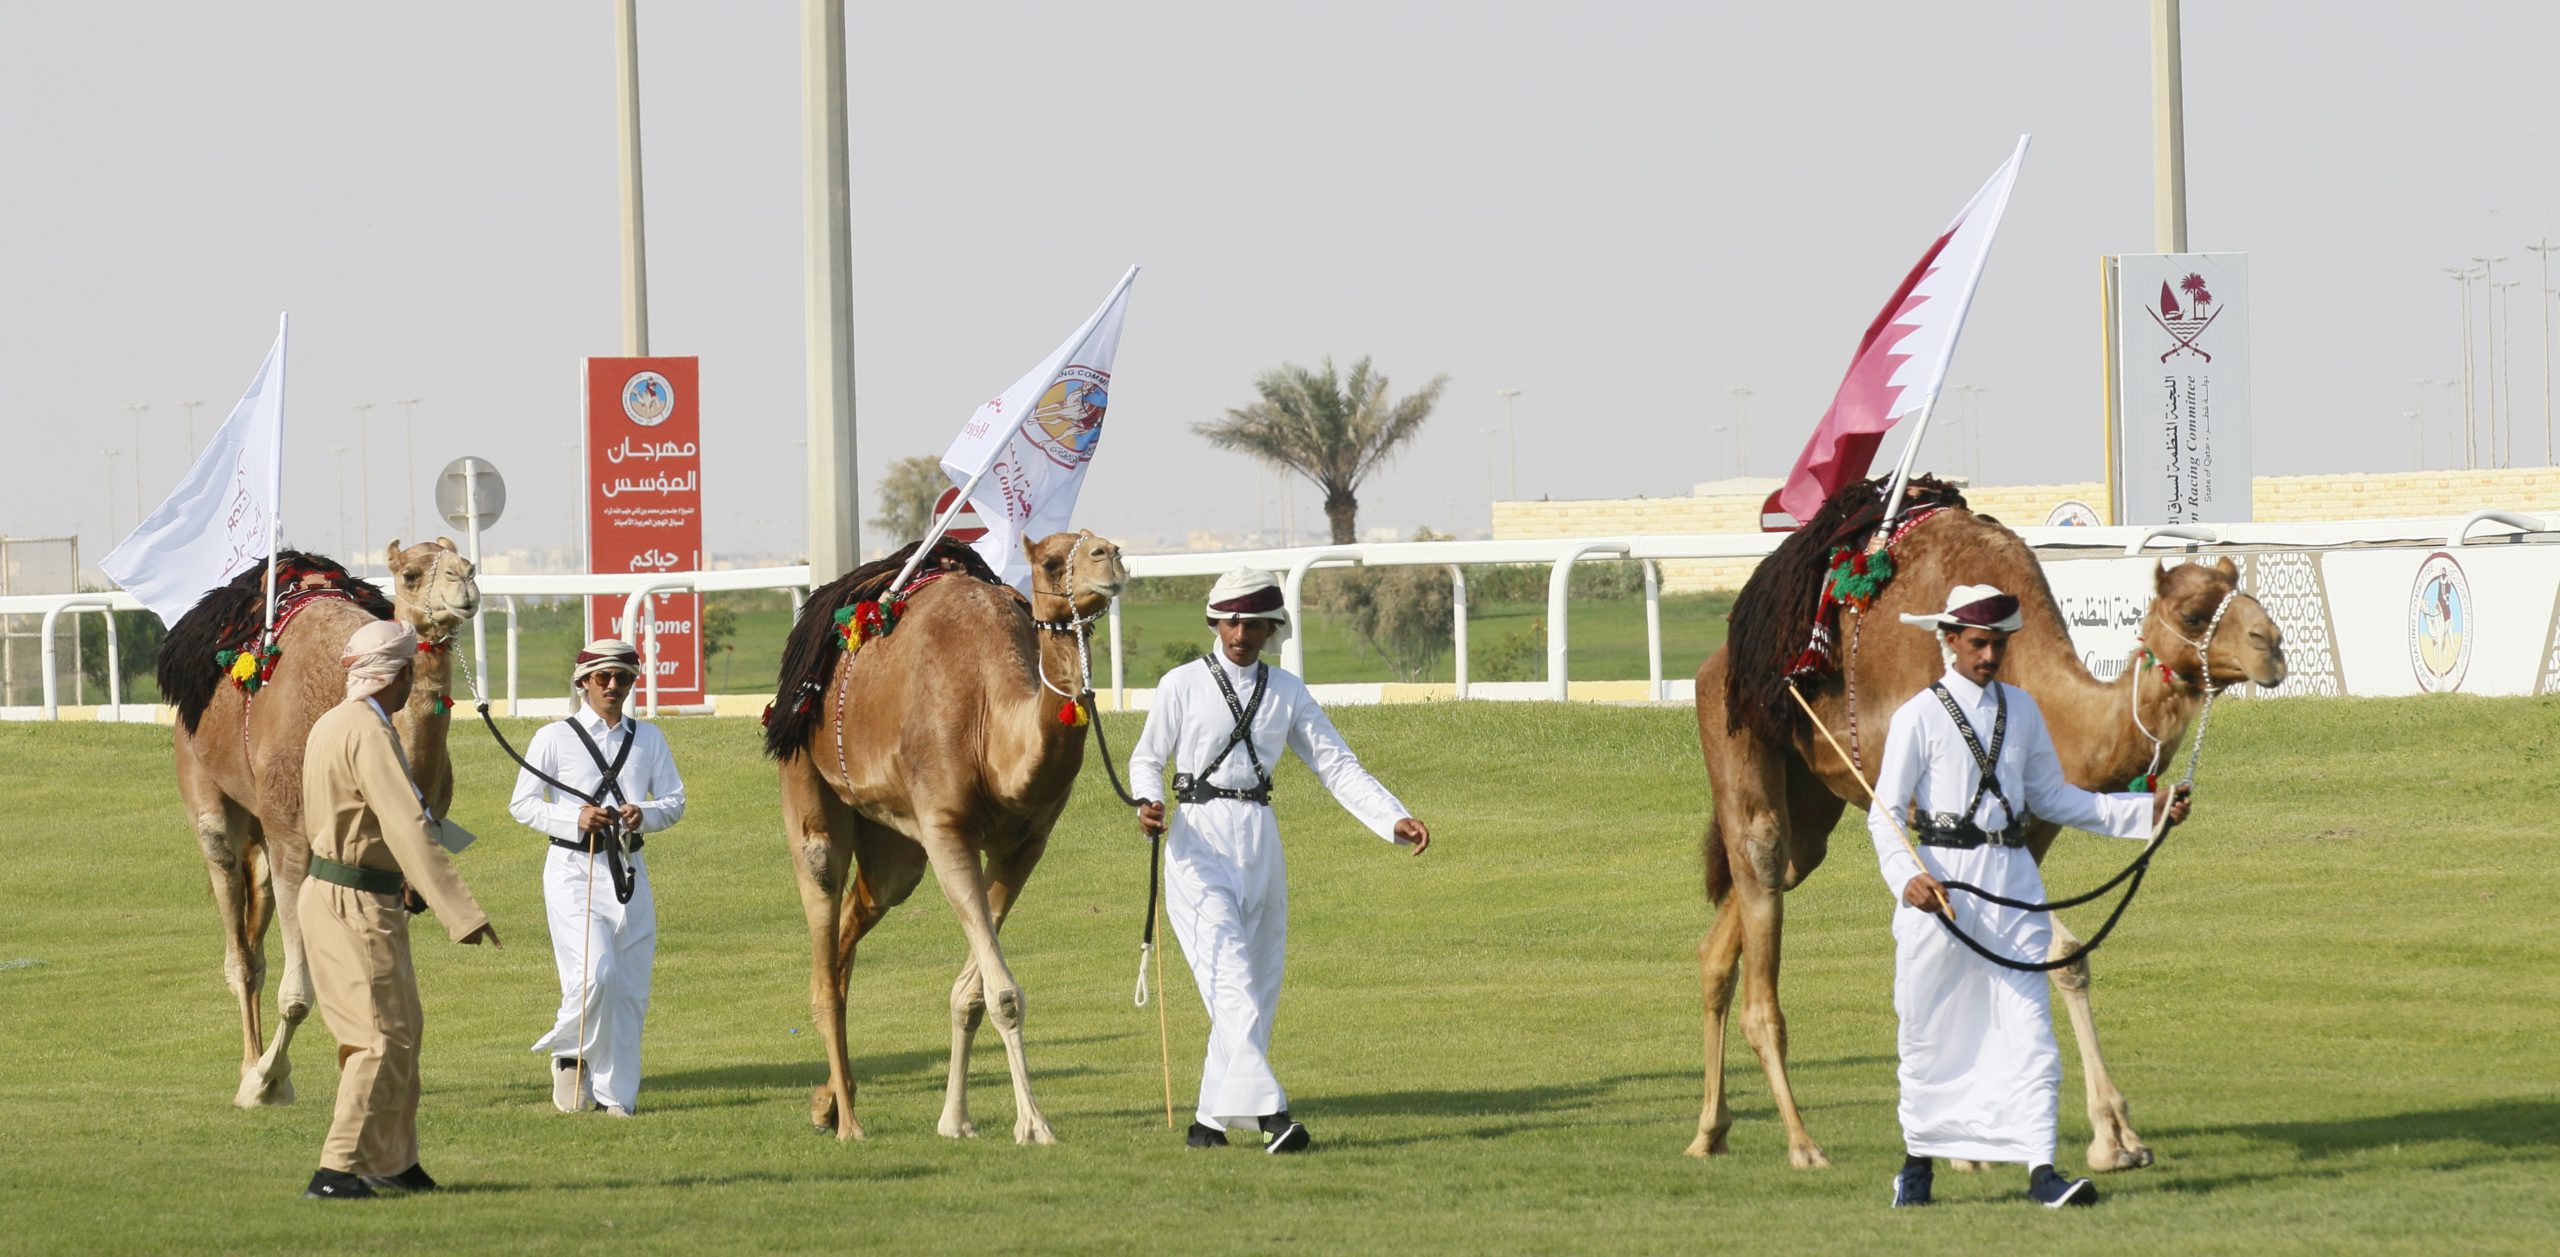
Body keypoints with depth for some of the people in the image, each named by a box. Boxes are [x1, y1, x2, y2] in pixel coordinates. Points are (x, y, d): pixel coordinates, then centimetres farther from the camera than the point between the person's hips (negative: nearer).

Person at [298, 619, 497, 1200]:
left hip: (328, 887, 10)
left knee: (400, 1028, 18)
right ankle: (338, 1171, -11)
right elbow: (409, 830, -28)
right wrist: (463, 914, -33)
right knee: (383, 1040, -8)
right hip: (357, 906, -10)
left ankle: (394, 1161, 24)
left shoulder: (330, 725, 12)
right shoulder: (369, 734, -20)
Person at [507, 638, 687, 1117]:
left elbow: (675, 801, 12)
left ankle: (617, 1094, 9)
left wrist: (645, 815, -11)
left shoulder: (648, 739, 13)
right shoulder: (554, 739, 2)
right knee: (594, 972, -19)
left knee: (631, 988, 1)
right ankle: (569, 1054, 7)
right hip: (573, 867, -4)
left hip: (628, 870, 4)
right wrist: (576, 819, -16)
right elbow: (522, 804, 0)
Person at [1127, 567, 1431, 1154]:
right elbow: (1147, 757, 6)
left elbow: (1337, 765, 6)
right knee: (1231, 976, -18)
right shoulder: (1183, 685, 1)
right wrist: (1148, 801, -17)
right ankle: (1268, 1112, -28)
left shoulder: (1286, 693, 10)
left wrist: (1395, 820, -6)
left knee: (1259, 988, 5)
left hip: (1260, 841, 5)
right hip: (1199, 840, -5)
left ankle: (1211, 1119, 15)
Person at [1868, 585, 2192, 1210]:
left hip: (2011, 878, 3)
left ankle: (2041, 1172, -11)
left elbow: (2051, 797, 20)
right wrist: (1906, 876, -25)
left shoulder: (2021, 710, 11)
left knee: (2027, 1026, -6)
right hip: (1942, 882, -3)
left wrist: (2145, 811, 14)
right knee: (1933, 1032, 5)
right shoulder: (1919, 716, -3)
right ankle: (1917, 1163, 21)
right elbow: (1886, 812, -7)